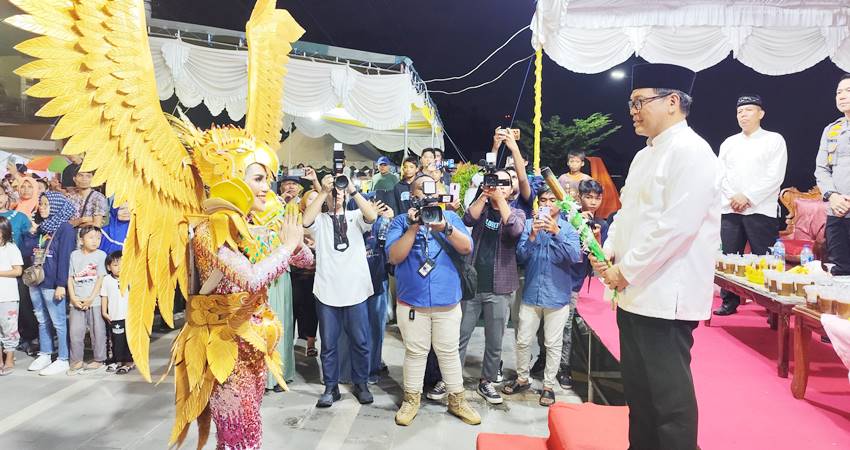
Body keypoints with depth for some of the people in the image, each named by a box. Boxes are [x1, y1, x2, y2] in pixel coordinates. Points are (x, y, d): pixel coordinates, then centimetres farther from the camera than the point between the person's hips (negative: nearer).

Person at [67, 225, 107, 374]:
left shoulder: (101, 255, 0)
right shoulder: (74, 255, 7)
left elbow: (100, 278, -4)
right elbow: (70, 278, 6)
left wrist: (91, 298, -10)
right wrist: (73, 297, -5)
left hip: (95, 301, -2)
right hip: (76, 301, 2)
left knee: (98, 331, 4)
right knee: (75, 331, 4)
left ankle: (99, 359, 15)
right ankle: (77, 361, 16)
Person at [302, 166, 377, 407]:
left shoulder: (355, 217, 7)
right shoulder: (320, 220, 6)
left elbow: (372, 216, -15)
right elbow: (305, 221, -16)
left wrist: (353, 189, -22)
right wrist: (322, 192, -20)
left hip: (356, 290, 0)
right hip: (327, 291, 0)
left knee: (360, 341, 9)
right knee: (328, 343, 8)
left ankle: (361, 384, 25)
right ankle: (331, 387, 22)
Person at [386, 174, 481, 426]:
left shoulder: (450, 217, 7)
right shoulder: (401, 221, 2)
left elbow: (467, 248, -5)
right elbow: (393, 257, -10)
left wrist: (446, 228, -21)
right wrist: (413, 228, -19)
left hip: (447, 300, 1)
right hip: (412, 300, -1)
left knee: (449, 351, 11)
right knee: (415, 351, 10)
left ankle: (457, 400, 26)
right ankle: (411, 399, 27)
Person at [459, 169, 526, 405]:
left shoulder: (517, 212, 6)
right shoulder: (482, 207, 9)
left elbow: (515, 229, -17)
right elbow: (468, 220, -12)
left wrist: (500, 199, -17)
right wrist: (484, 194, -16)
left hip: (499, 288, 0)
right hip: (471, 283, 0)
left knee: (495, 341, 8)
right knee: (460, 336, 4)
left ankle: (487, 381, 23)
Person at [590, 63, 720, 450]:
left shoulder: (692, 152, -12)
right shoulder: (644, 156, 17)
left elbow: (675, 226, -21)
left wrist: (626, 272, -15)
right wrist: (608, 255, 4)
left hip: (665, 297, -9)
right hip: (635, 294, 9)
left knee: (669, 396, 0)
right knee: (638, 389, 17)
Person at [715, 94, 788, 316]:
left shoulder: (774, 140, 5)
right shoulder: (728, 143, 16)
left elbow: (775, 177, -5)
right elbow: (720, 175, 8)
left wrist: (747, 197, -12)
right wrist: (733, 198, -7)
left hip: (761, 210, -3)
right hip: (729, 209, 4)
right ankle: (729, 301, 13)